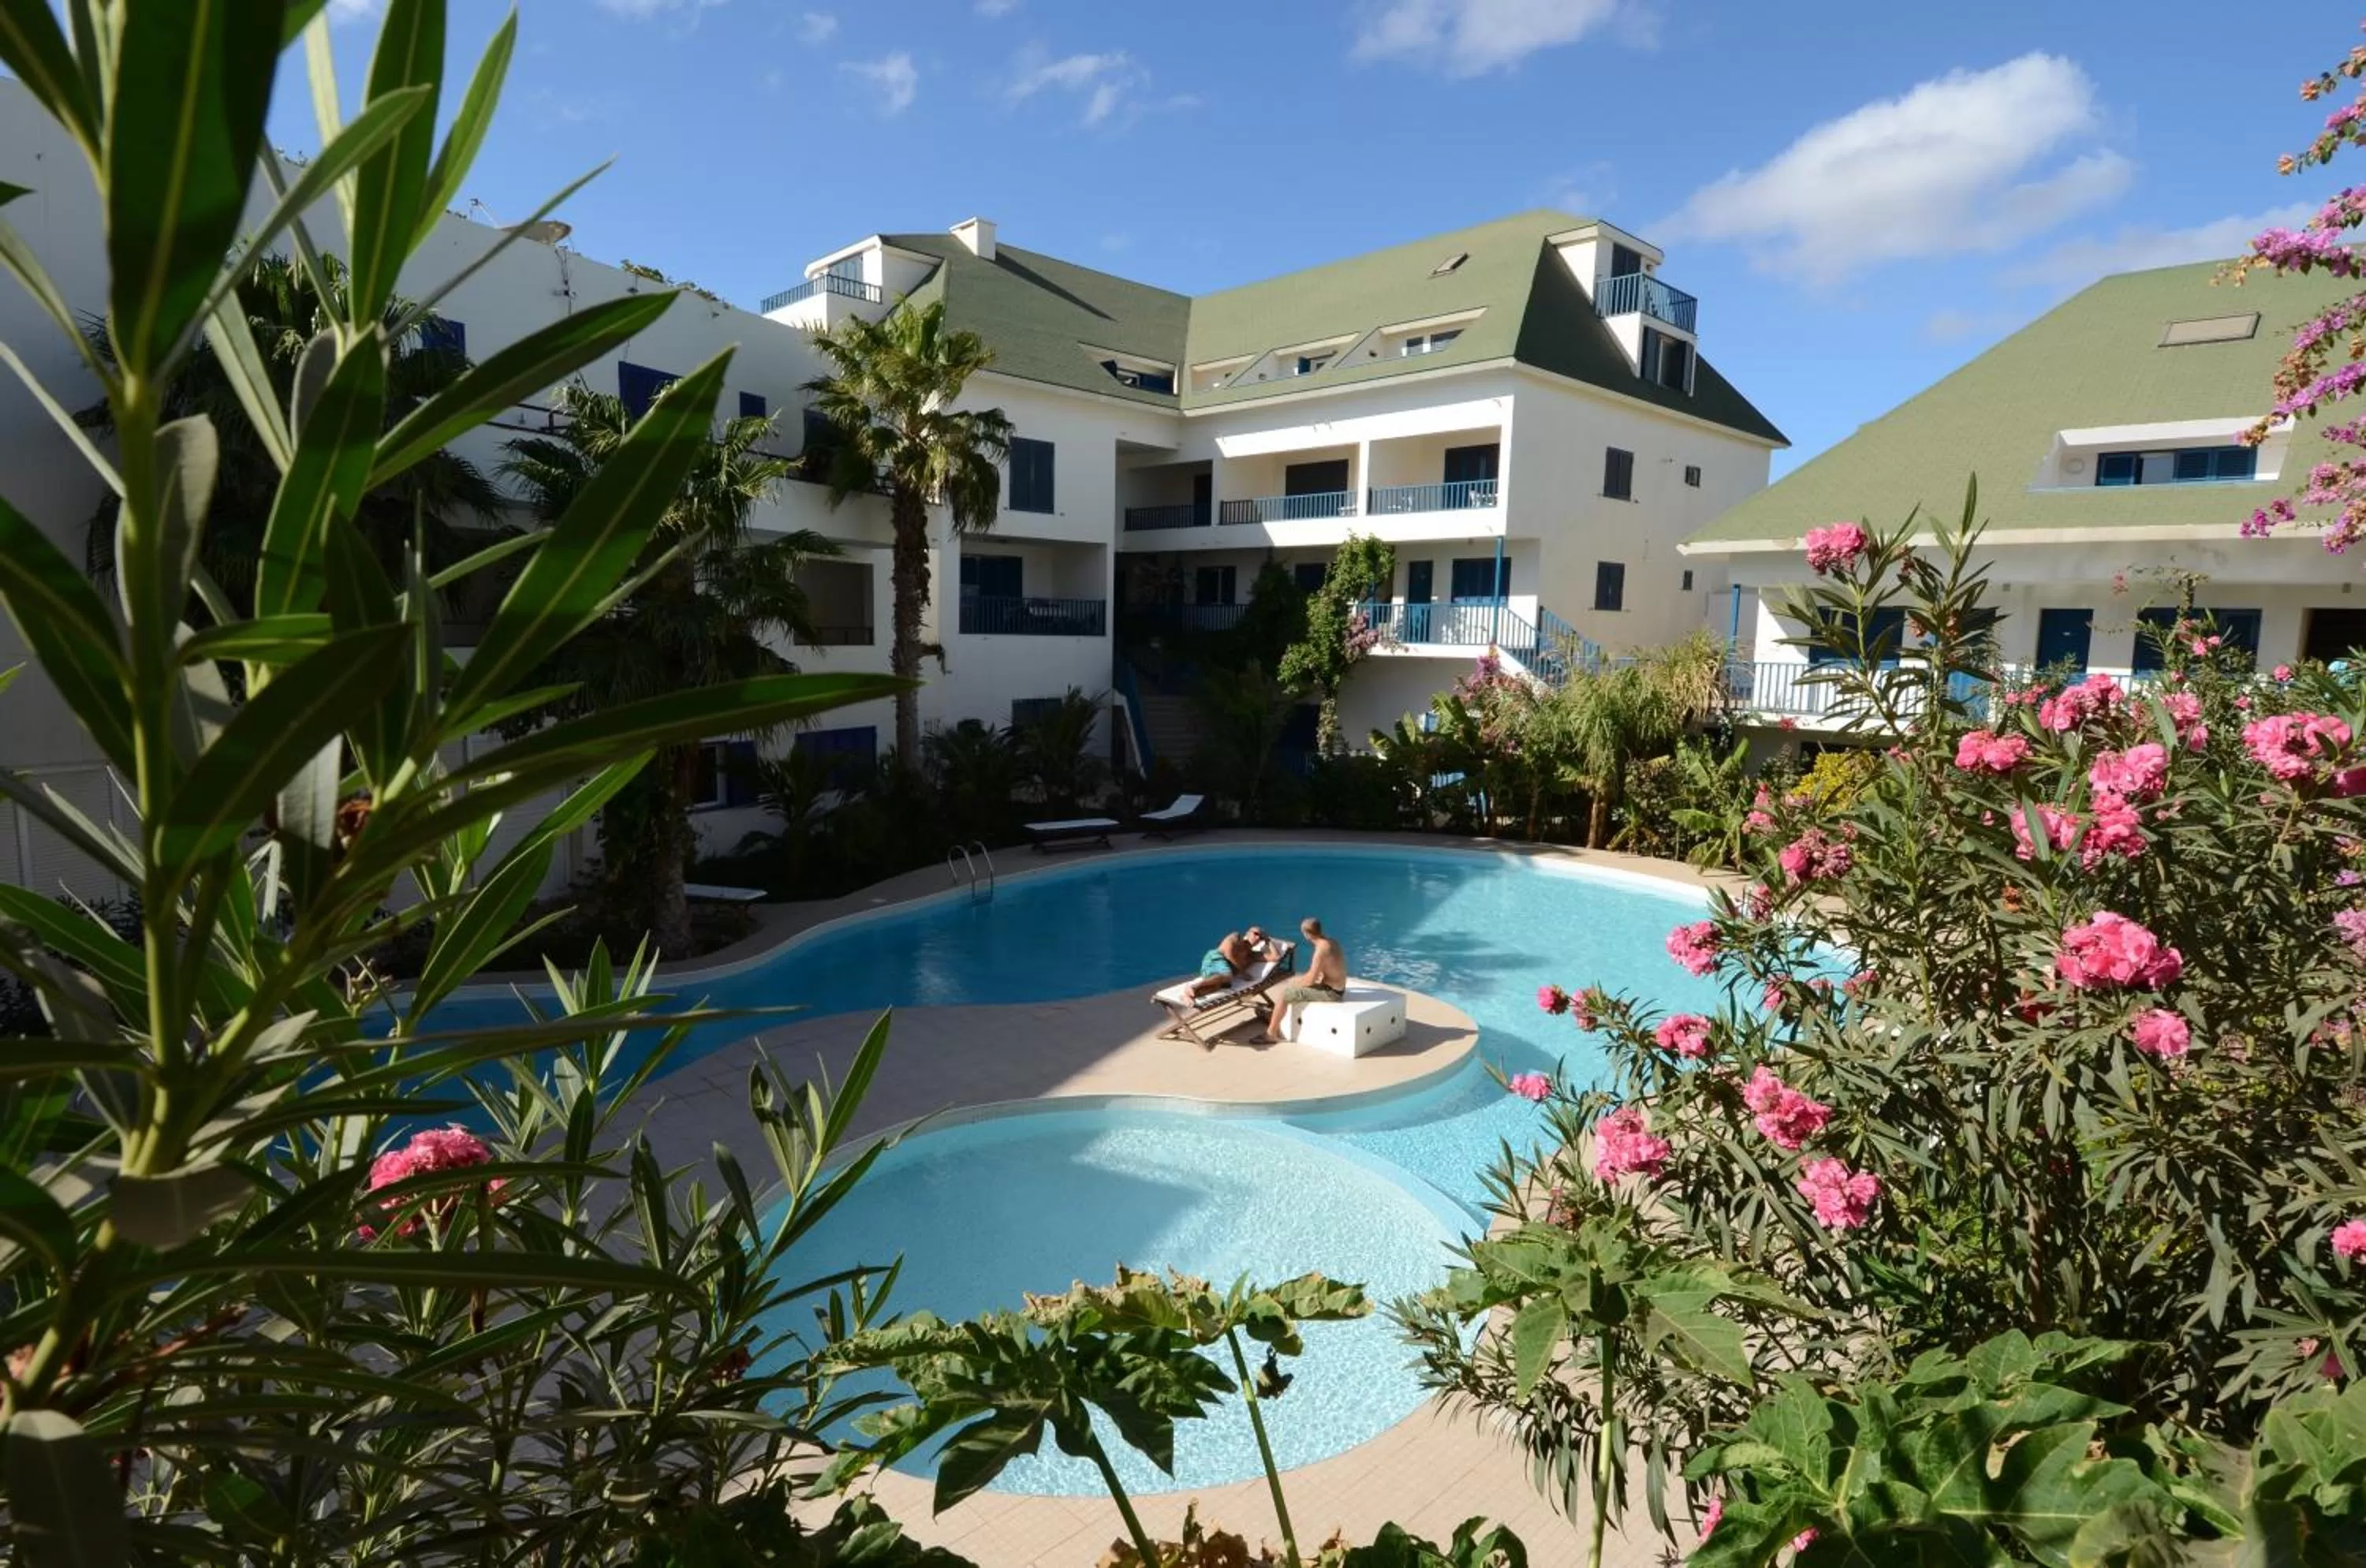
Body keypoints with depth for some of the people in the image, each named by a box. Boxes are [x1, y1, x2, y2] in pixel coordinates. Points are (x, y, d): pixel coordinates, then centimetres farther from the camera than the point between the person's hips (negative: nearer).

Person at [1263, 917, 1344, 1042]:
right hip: (1336, 989, 10)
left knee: (1285, 993, -7)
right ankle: (1274, 1017, 35)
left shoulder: (1321, 949, -24)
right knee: (1290, 989, 25)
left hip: (1330, 993, -10)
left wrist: (1295, 985, -2)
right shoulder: (1331, 942, 5)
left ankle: (1271, 1034, 2)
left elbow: (1310, 979, -21)